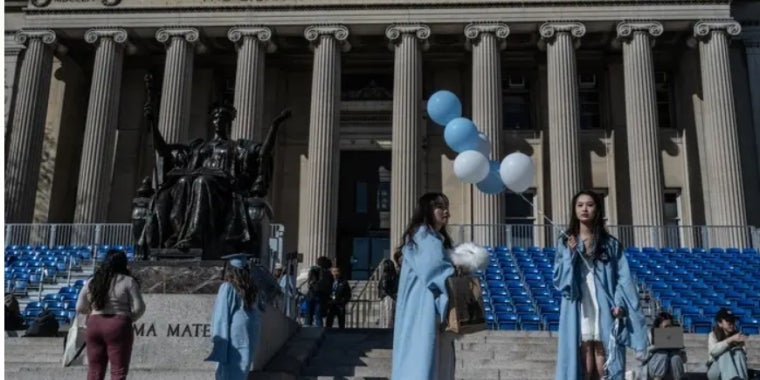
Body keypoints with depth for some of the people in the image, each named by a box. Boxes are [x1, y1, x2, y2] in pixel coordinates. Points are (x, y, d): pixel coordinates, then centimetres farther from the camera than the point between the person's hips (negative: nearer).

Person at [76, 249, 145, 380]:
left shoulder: (92, 282, 9)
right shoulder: (128, 281, -3)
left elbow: (80, 308, 11)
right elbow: (138, 307, -7)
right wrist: (129, 318, 12)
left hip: (94, 325, 5)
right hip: (118, 327, -4)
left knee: (94, 369, 12)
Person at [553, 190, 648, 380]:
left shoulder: (611, 244, 10)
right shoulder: (565, 243, 10)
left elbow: (623, 278, 4)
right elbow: (558, 279, 3)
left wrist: (619, 304, -12)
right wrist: (571, 253, -9)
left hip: (605, 312, 0)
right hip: (579, 312, 0)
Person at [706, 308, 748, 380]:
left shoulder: (737, 334, 1)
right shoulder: (713, 335, -8)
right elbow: (713, 351, -30)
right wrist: (731, 339, -35)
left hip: (734, 369, 3)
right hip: (715, 370, -3)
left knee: (739, 352, -24)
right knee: (725, 352, -30)